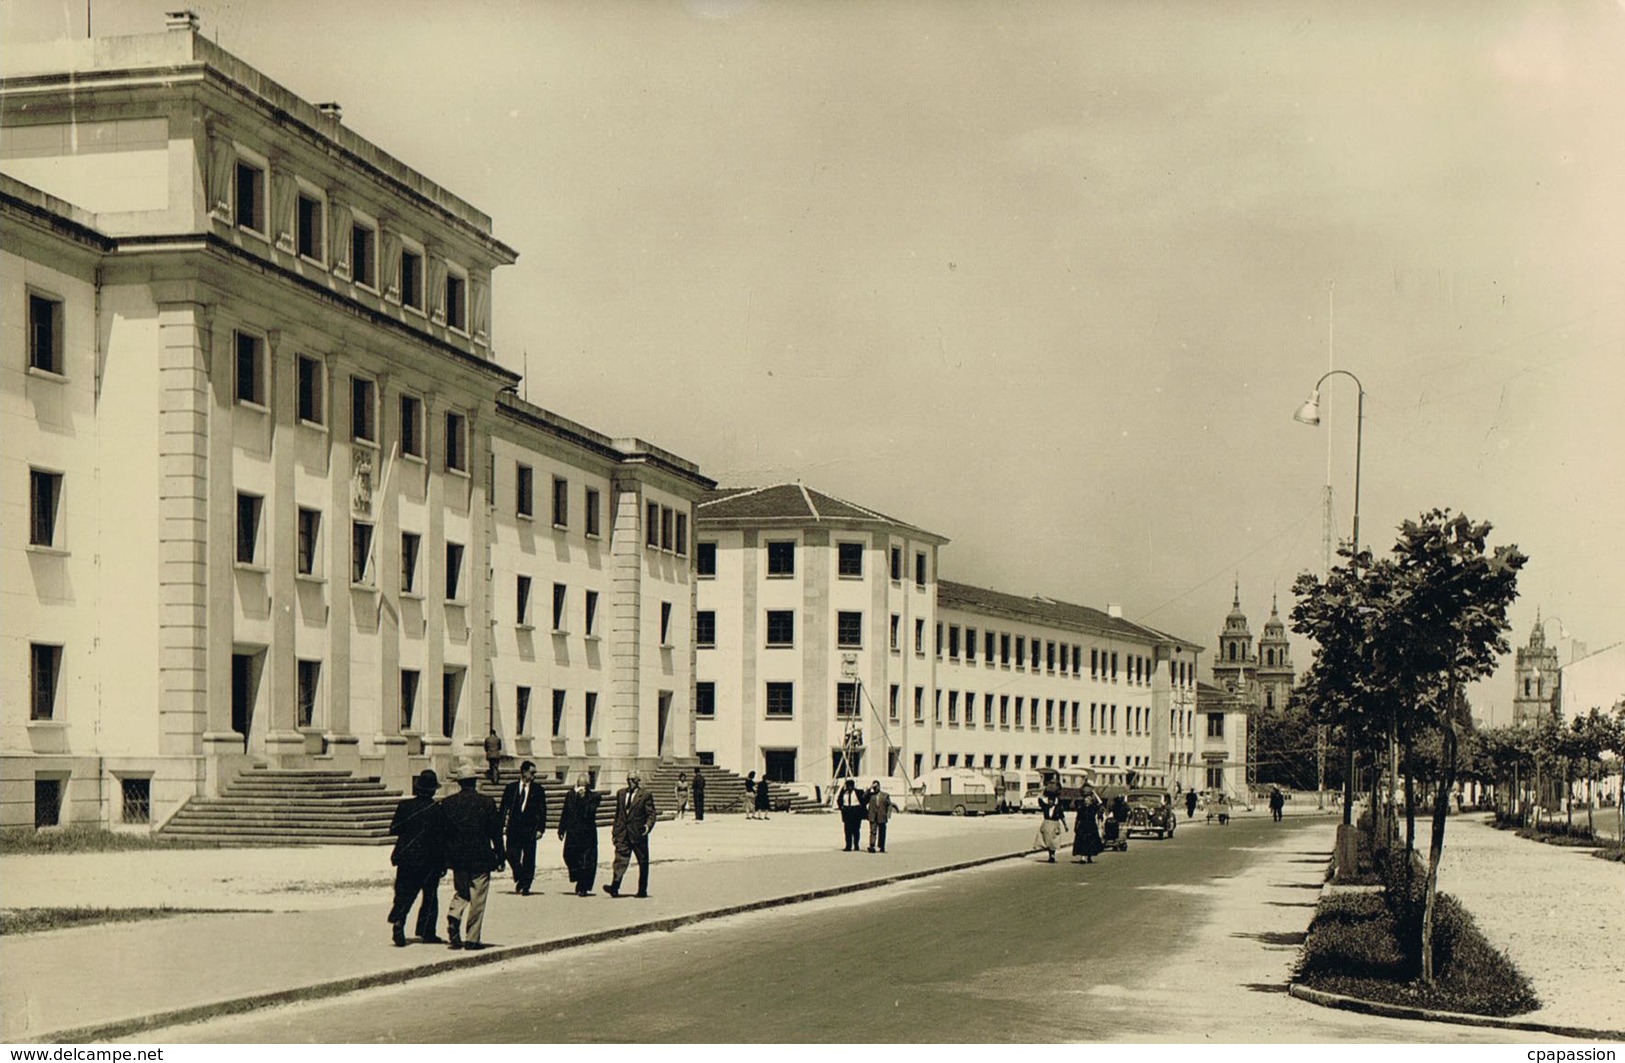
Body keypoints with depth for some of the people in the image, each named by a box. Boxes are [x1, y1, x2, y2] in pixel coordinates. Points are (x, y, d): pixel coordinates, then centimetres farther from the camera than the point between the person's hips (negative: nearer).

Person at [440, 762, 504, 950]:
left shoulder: (447, 803, 0)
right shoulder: (486, 802, -6)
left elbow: (442, 832, 4)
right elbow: (496, 832, -3)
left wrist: (443, 859, 13)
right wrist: (499, 857, 5)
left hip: (457, 858, 3)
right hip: (481, 857, -3)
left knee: (460, 892, 19)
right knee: (477, 898, 3)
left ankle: (453, 917, -8)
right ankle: (472, 938, 2)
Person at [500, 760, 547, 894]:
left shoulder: (538, 790, 4)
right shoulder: (511, 787, 6)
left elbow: (542, 811, 4)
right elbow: (504, 807, 8)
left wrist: (540, 829, -5)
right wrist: (502, 824, 0)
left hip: (530, 829, -1)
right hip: (514, 828, 1)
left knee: (529, 859, 0)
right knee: (512, 855, -3)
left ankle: (526, 886, 7)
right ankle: (519, 878, 21)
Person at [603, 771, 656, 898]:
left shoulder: (645, 795, -1)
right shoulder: (620, 793, 12)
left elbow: (651, 814, -3)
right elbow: (618, 813, 17)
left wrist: (648, 826, -22)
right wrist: (615, 830, 13)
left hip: (638, 834, -3)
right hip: (623, 833, 3)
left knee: (643, 863, 5)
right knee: (620, 859, -9)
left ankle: (642, 890, 13)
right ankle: (615, 887, -18)